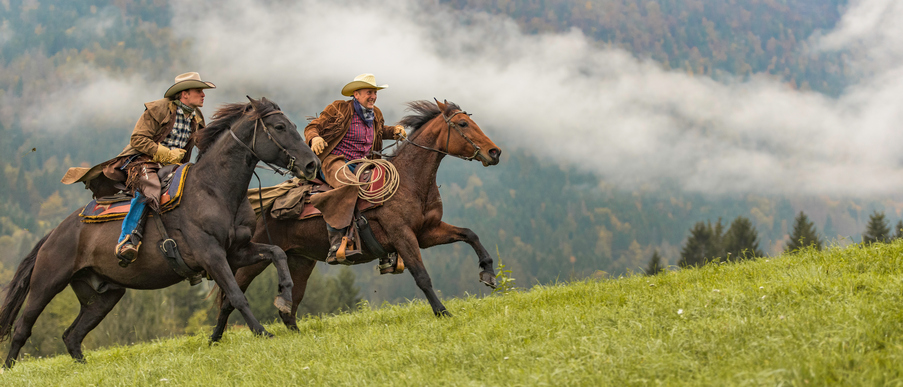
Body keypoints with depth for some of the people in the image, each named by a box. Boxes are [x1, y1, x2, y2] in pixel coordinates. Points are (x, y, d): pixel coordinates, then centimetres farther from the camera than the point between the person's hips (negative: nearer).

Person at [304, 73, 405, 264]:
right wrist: (315, 138, -24)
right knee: (348, 184, -40)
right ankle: (336, 240, -40)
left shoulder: (376, 114, 18)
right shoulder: (338, 109, -1)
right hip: (335, 161, -7)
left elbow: (380, 130, 40)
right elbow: (312, 127, 0)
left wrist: (394, 130, 18)